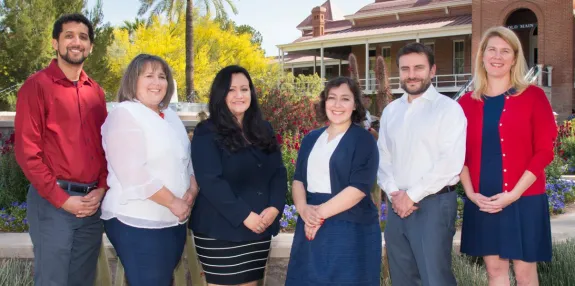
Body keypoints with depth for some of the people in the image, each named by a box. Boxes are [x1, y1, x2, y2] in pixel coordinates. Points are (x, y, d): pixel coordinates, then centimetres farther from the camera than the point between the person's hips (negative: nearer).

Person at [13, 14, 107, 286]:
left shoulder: (96, 91, 12)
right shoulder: (36, 85, -5)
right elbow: (27, 151, -11)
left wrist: (101, 189, -3)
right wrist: (62, 199, -14)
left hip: (92, 203, 5)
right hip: (52, 202, -5)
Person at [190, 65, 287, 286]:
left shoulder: (264, 130, 11)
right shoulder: (207, 133, -6)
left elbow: (279, 172, 8)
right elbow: (210, 181, -16)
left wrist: (274, 207, -10)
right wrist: (244, 216, -20)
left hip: (260, 229, 5)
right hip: (220, 231, -5)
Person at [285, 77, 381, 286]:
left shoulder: (363, 139, -5)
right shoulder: (311, 139, 13)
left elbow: (359, 187, -14)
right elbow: (298, 179, 10)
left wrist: (320, 213, -16)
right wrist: (303, 208, -10)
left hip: (350, 229, -5)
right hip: (311, 227, 5)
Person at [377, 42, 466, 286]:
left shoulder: (448, 108, -6)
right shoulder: (390, 111, 13)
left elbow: (451, 163, -14)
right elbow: (382, 157, 11)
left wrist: (412, 195, -13)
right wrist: (394, 193, -5)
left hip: (433, 204, -6)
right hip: (397, 205, 6)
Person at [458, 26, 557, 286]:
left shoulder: (533, 96, -3)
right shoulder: (467, 103, 6)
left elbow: (544, 151, -7)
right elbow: (461, 154, 7)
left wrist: (514, 194, -14)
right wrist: (471, 193, -6)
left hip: (524, 200, -3)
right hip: (481, 203, 3)